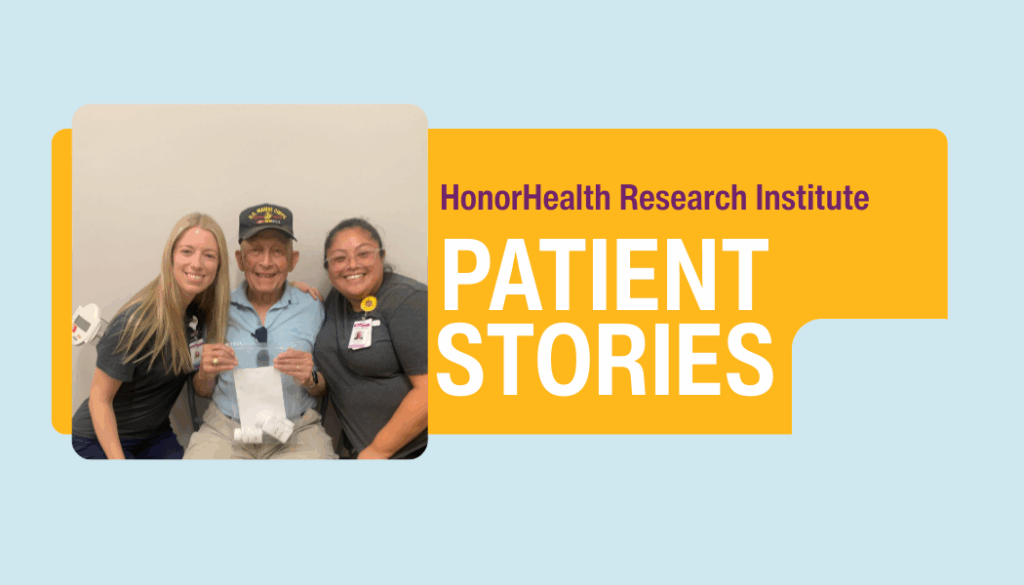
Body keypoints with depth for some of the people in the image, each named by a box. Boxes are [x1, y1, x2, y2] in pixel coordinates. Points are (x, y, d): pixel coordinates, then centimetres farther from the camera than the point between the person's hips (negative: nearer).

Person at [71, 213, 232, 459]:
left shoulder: (205, 308, -6)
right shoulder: (138, 321, -26)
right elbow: (99, 399, -20)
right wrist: (118, 462, -25)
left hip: (156, 434, 6)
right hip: (101, 438, -5)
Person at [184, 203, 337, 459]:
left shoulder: (312, 309, 6)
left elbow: (325, 389, 10)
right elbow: (202, 391, 14)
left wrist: (310, 379, -12)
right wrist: (206, 373, -9)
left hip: (296, 431, 0)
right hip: (225, 430, 0)